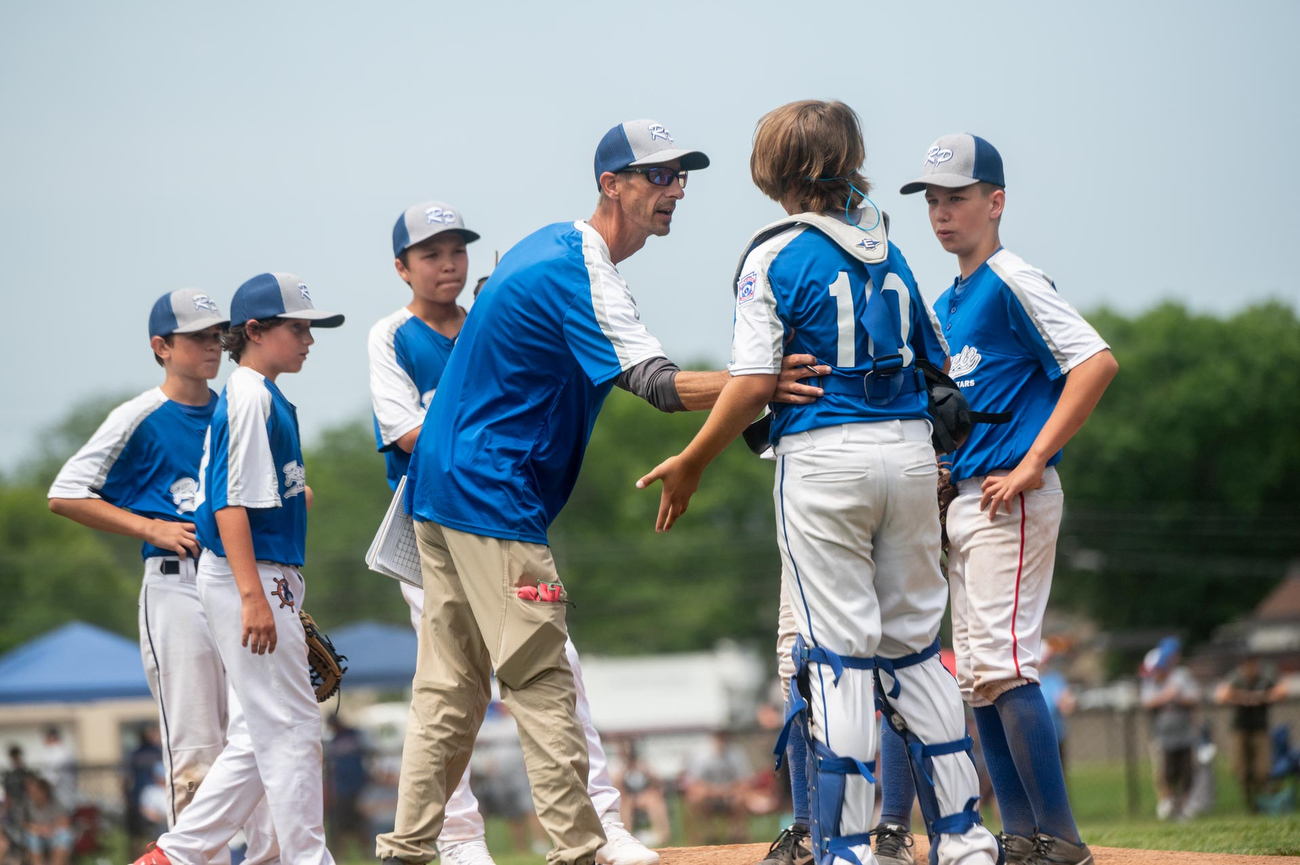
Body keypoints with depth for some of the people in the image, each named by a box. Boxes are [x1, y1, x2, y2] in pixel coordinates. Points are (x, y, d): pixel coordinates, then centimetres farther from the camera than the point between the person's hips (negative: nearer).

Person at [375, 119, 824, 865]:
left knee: (451, 687, 11)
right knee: (542, 683, -8)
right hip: (494, 497, -10)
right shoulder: (582, 274, -17)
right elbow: (657, 384, -30)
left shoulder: (548, 245, 15)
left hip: (442, 491, 10)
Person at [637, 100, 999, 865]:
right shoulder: (889, 252, 11)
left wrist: (691, 465, -4)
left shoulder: (776, 257, -6)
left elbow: (755, 384, -13)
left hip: (824, 458, -5)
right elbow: (938, 362, 16)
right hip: (912, 452, 5)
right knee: (914, 644, 13)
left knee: (839, 655, -2)